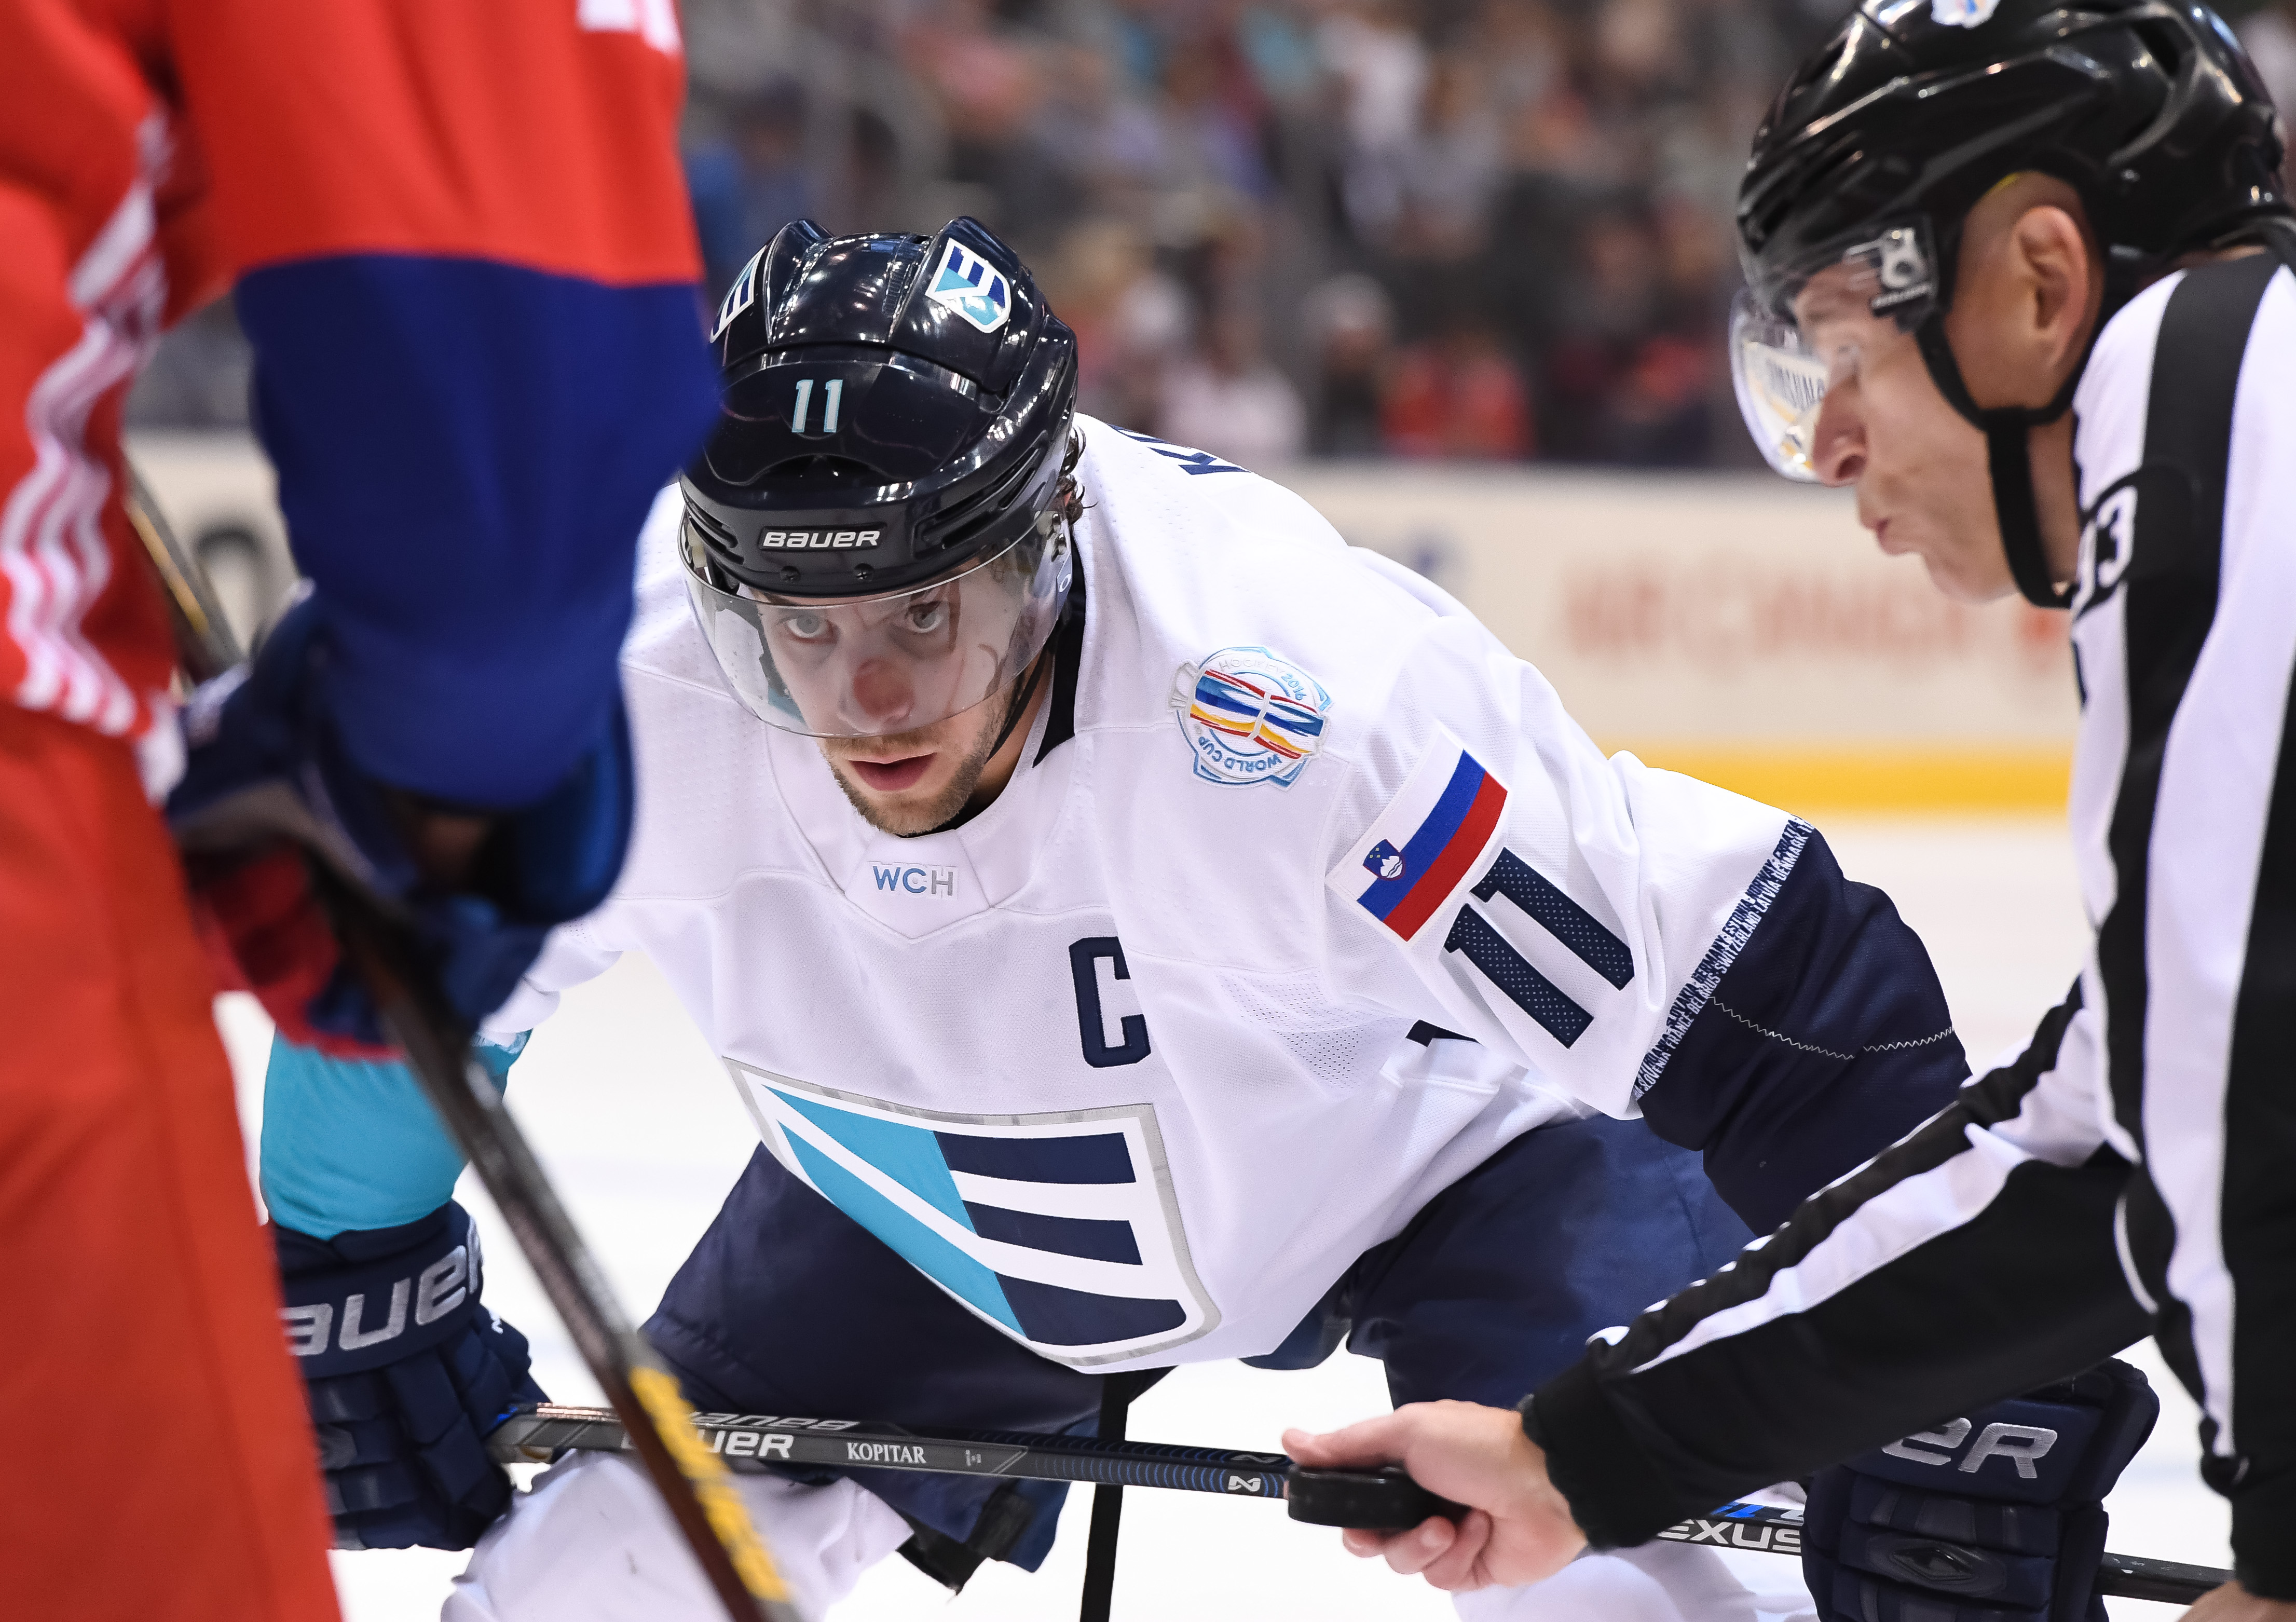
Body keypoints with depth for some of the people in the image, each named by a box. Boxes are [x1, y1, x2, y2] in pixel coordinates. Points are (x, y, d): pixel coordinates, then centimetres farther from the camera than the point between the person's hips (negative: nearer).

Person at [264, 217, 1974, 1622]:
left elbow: (1778, 1012, -35)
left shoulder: (1296, 703, -42)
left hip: (1429, 1141, -4)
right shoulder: (620, 690, -30)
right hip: (922, 1214, 4)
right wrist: (352, 1292, 0)